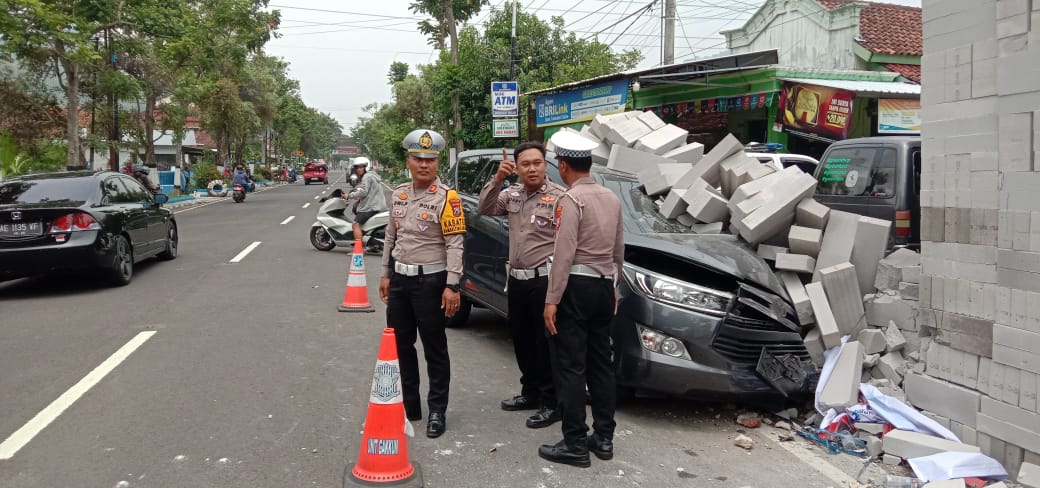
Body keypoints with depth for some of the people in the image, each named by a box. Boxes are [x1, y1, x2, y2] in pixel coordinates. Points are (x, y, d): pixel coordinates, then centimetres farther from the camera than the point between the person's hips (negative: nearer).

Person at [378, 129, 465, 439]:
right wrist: (386, 274, 15)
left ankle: (437, 411, 13)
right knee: (399, 345, 14)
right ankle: (408, 405, 28)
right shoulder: (398, 194, 9)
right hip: (399, 278, 7)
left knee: (434, 349, 3)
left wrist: (451, 286, -20)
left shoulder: (446, 197, -12)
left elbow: (455, 244, -16)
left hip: (430, 280, -7)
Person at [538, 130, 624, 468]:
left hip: (577, 287, -8)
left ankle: (575, 445, 1)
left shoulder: (571, 199, -12)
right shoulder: (611, 198, 11)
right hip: (604, 286, 8)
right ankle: (604, 438, 20)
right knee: (600, 364, 13)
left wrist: (552, 300, -17)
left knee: (570, 367, -2)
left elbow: (564, 253, -18)